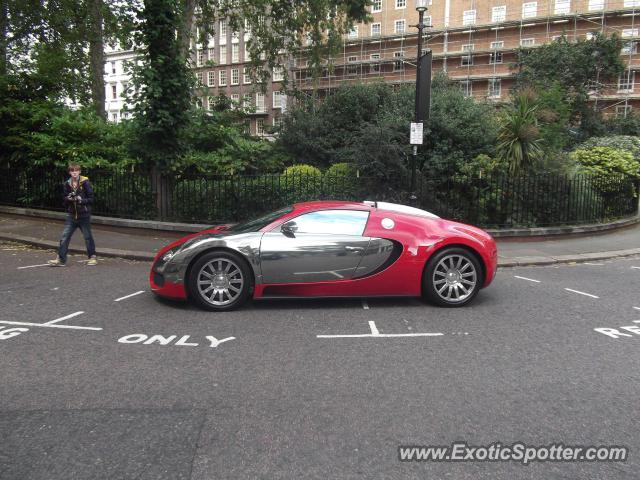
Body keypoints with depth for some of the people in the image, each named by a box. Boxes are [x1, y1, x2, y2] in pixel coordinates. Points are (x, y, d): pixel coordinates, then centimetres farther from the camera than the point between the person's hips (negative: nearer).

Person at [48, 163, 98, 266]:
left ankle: (93, 257, 22)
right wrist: (68, 199, -11)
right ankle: (61, 259, 3)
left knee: (88, 237, 8)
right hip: (71, 215, 4)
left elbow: (91, 199, -7)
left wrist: (82, 200, -23)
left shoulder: (85, 182, -8)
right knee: (64, 237, -1)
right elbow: (64, 199, 11)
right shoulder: (67, 184, 5)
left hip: (84, 215, -4)